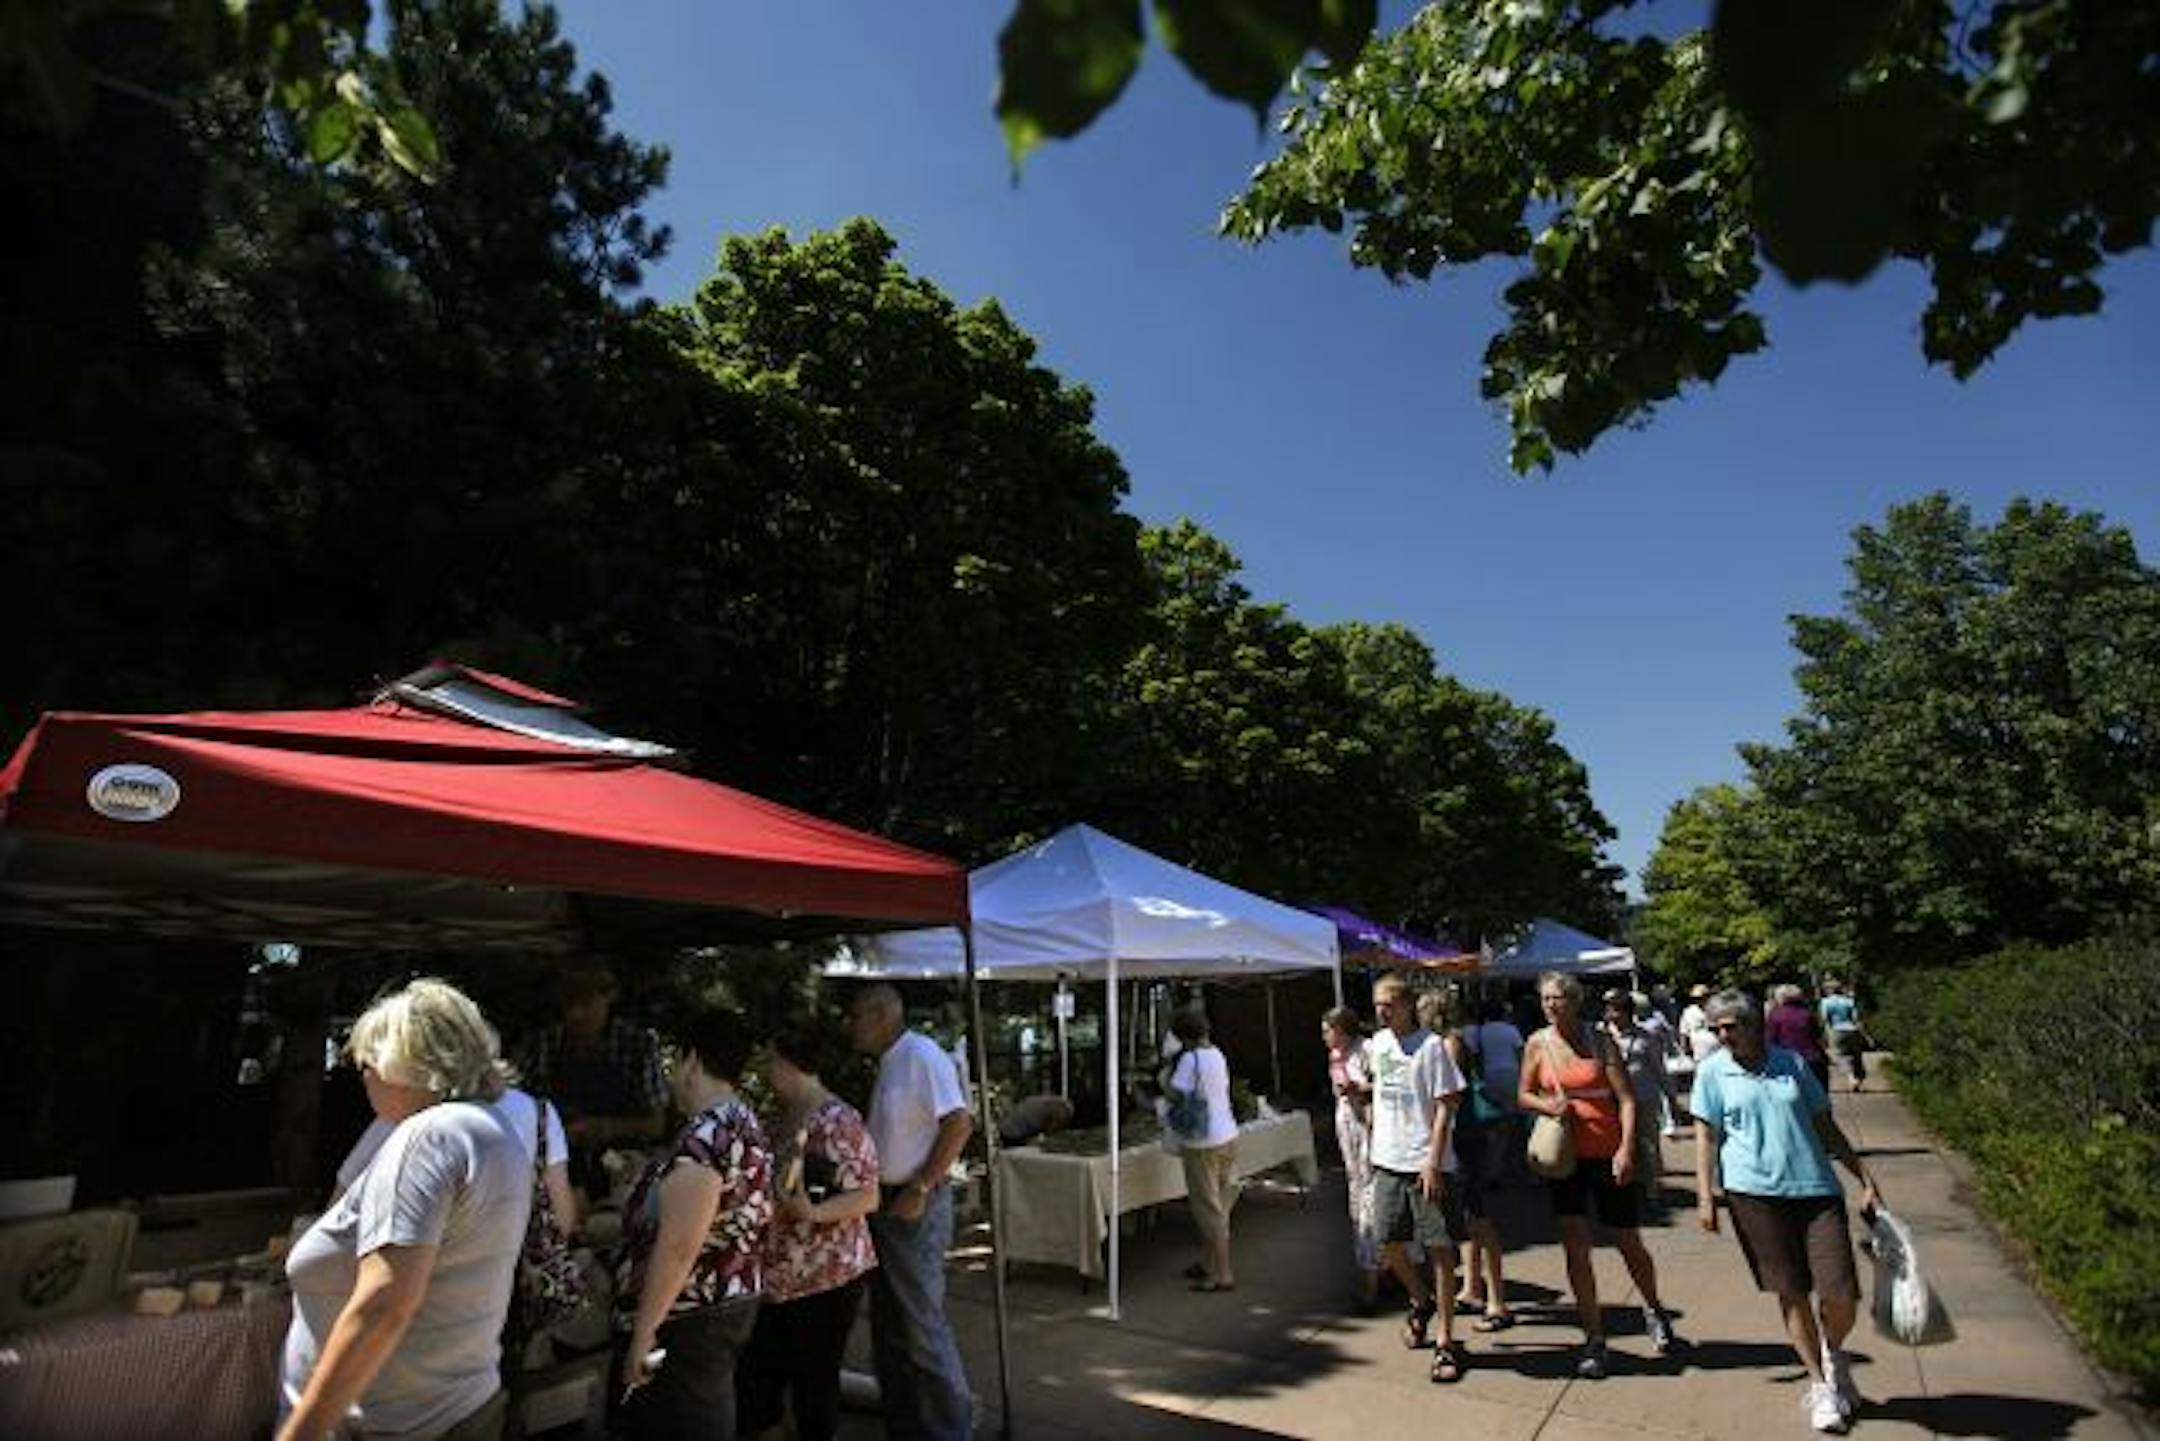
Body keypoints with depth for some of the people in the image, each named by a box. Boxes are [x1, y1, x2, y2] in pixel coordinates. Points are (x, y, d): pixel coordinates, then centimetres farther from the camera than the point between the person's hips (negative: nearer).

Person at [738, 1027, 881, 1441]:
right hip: (777, 1278, 8)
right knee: (757, 1375, 14)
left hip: (826, 1278, -8)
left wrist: (813, 1213, -31)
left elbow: (867, 1196, -19)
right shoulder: (783, 1119, 9)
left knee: (814, 1379, 4)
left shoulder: (838, 1120, -17)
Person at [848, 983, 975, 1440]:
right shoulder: (888, 1063, 11)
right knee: (887, 1322, 18)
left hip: (916, 1207, -10)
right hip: (885, 1204, 10)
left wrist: (919, 1190, -22)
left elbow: (959, 1124, -25)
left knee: (922, 1324, 0)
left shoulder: (922, 1056, -18)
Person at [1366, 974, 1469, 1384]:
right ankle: (1421, 1302, 40)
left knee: (1440, 1250, 2)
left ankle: (1446, 1343, 14)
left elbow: (1445, 1107, -13)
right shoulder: (1378, 1043, 7)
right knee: (1391, 1244, 12)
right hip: (1388, 1160, 6)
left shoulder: (1431, 1046, -12)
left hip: (1427, 1164, -6)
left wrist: (1433, 1162, -18)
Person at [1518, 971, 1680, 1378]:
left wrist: (1627, 1149, -17)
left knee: (1629, 1244, 11)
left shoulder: (1600, 1040, -5)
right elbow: (1523, 1096, 8)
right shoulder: (1537, 1044, -1)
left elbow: (1626, 1098, -8)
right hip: (1563, 1157, 1)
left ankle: (1653, 1310, 40)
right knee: (1575, 1248, 1)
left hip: (1608, 1155, -1)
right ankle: (1594, 1338, 14)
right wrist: (1547, 1105, -13)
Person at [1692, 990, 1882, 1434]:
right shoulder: (1713, 1072, 2)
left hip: (1815, 1188, 2)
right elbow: (1706, 1135, 2)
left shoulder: (1792, 1063, 8)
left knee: (1842, 1295, -1)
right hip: (1756, 1193, -2)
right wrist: (1705, 1196, -5)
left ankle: (1834, 1356, 31)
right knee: (1792, 1293, 5)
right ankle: (1818, 1384, 25)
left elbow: (1826, 1127, 16)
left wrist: (1865, 1178, 15)